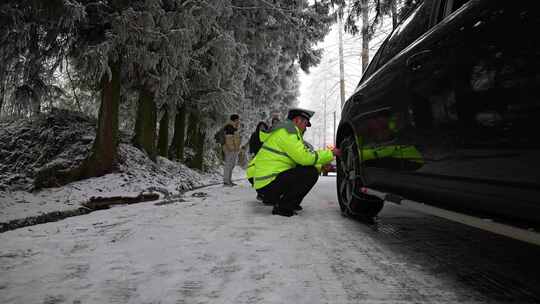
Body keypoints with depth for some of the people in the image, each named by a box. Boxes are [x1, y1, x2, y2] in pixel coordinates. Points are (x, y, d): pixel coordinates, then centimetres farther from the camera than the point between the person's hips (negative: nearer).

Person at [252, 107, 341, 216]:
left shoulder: (288, 130, 22)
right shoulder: (287, 129, -11)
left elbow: (300, 158, 25)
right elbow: (305, 157, -18)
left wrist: (322, 165, 18)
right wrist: (330, 154, -6)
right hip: (268, 185, -10)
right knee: (311, 173, -17)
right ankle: (282, 207, -10)